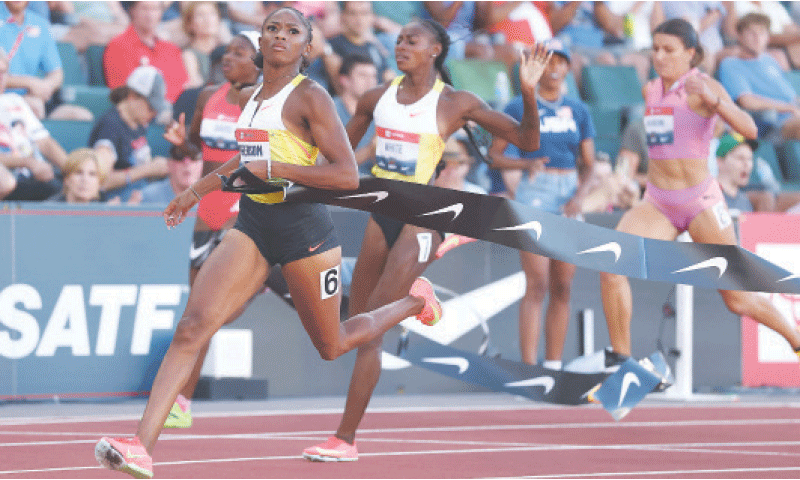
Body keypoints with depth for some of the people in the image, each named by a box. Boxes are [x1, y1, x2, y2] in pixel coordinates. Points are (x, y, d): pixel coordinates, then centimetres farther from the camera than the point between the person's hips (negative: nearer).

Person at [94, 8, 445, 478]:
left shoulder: (310, 97, -10)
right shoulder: (250, 98, 12)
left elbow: (348, 175, -18)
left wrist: (273, 169, -23)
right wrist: (196, 192, 35)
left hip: (303, 227, -5)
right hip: (253, 225, 6)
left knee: (332, 346, 13)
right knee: (193, 325, -14)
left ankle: (416, 300, 42)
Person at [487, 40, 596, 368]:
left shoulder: (578, 111, 11)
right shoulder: (519, 108, 0)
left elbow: (588, 164, 11)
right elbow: (494, 155, 1)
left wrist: (579, 196, -7)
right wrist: (526, 163, -18)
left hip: (569, 198, 5)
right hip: (534, 196, -5)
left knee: (562, 288, 5)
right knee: (537, 284, -13)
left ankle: (554, 365, 11)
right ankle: (528, 368, -15)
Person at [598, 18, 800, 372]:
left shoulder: (702, 86, -9)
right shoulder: (651, 90, 11)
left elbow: (749, 130, -23)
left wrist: (714, 100, -37)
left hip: (701, 203, -5)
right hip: (657, 205, 5)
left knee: (738, 300, 2)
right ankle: (620, 358, -14)